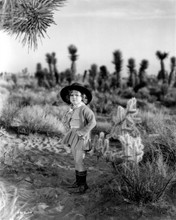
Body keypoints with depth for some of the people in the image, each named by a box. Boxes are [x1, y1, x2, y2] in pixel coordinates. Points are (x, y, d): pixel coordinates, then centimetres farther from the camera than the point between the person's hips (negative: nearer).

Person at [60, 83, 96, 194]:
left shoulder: (85, 109, -17)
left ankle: (83, 184, 6)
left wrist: (82, 132, -23)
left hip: (81, 138, -8)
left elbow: (92, 122, -29)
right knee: (77, 160, 14)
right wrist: (68, 128, 12)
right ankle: (78, 182, 26)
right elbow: (65, 120, 26)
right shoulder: (71, 109, 7)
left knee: (79, 160, -6)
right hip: (73, 136, 8)